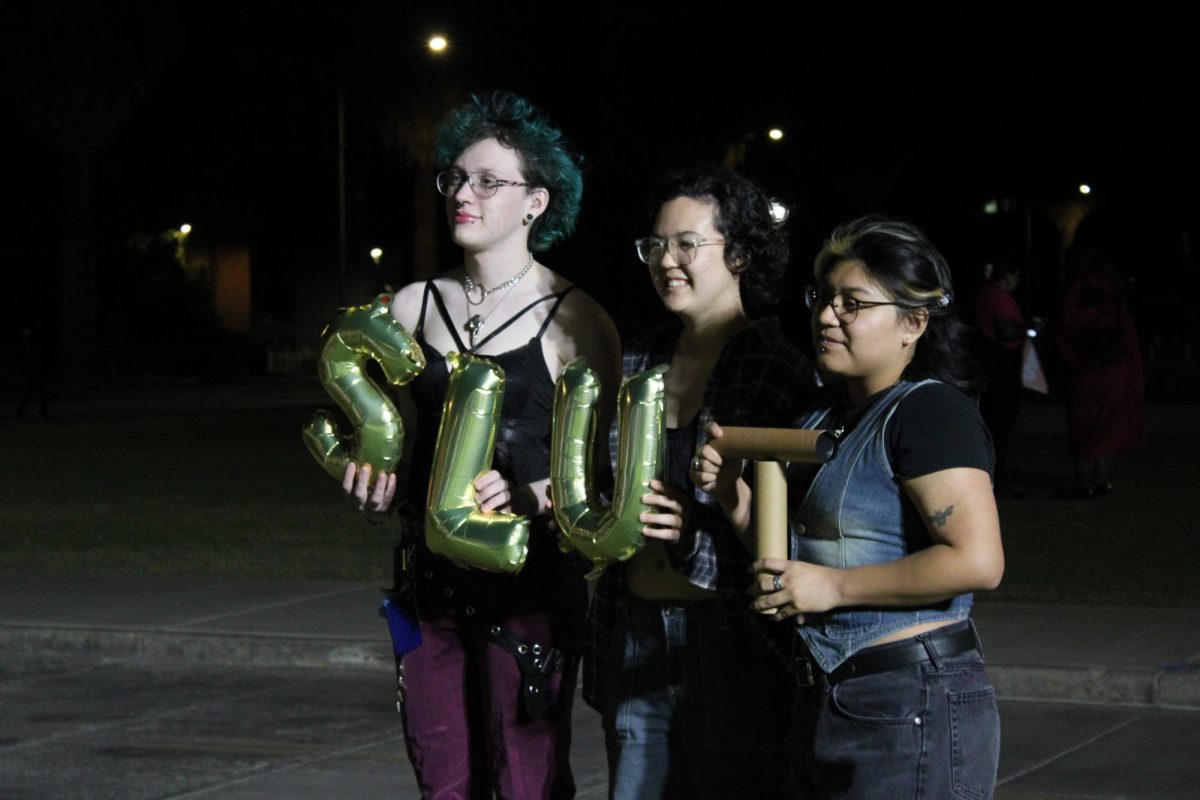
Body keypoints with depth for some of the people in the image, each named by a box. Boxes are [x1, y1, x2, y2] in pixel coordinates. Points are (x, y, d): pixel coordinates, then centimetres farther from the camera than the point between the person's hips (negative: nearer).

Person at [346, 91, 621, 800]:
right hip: (432, 575, 5)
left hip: (531, 579, -5)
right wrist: (374, 484, 1)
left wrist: (531, 496, -21)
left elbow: (602, 467, -4)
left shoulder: (573, 319, -5)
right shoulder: (414, 307, 10)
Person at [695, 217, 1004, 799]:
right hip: (823, 704, 9)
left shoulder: (929, 411, -13)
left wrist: (833, 587, -19)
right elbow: (787, 559, 21)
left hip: (913, 707, -9)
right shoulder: (824, 414, 14)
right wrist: (736, 495, 2)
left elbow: (977, 560, -24)